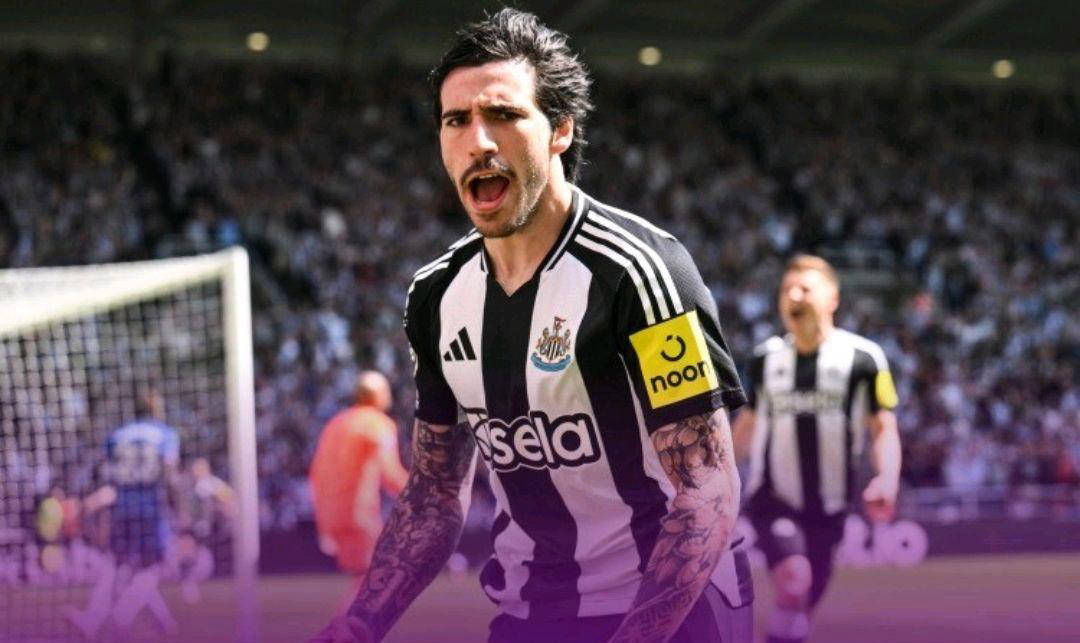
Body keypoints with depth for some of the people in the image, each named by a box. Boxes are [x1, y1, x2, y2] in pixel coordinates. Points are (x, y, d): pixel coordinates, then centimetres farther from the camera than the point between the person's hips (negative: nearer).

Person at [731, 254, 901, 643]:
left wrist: (887, 479, -18)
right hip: (772, 499, 0)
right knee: (794, 580, -26)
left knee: (801, 607, 7)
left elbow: (883, 428, -1)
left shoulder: (862, 358, -3)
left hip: (828, 507, 0)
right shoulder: (766, 358, 5)